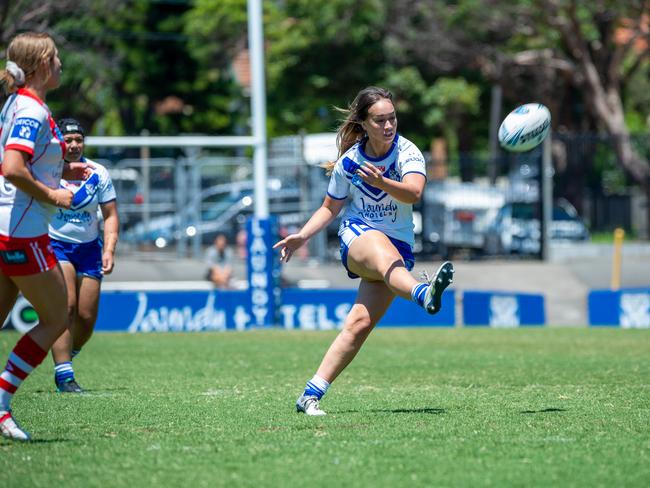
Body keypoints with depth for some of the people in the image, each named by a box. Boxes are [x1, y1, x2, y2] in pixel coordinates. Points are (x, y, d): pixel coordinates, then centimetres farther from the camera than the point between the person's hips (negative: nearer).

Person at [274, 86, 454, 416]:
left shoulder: (408, 153, -8)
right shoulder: (349, 161, -2)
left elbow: (413, 193, -29)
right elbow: (329, 208, 13)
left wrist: (382, 183, -47)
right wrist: (302, 236, -1)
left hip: (399, 245, 1)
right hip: (356, 237, -1)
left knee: (360, 323, -14)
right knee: (382, 250, -39)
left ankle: (311, 396, -10)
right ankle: (423, 294, -71)